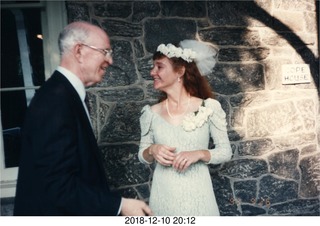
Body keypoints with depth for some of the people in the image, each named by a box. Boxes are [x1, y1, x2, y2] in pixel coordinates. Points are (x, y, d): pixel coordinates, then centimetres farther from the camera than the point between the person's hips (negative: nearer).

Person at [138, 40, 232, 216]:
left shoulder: (209, 108, -7)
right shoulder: (151, 113, -1)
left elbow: (226, 152, -2)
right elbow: (142, 156, 7)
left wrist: (199, 154, -18)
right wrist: (152, 150, -12)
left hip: (196, 194, -2)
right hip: (163, 195, 2)